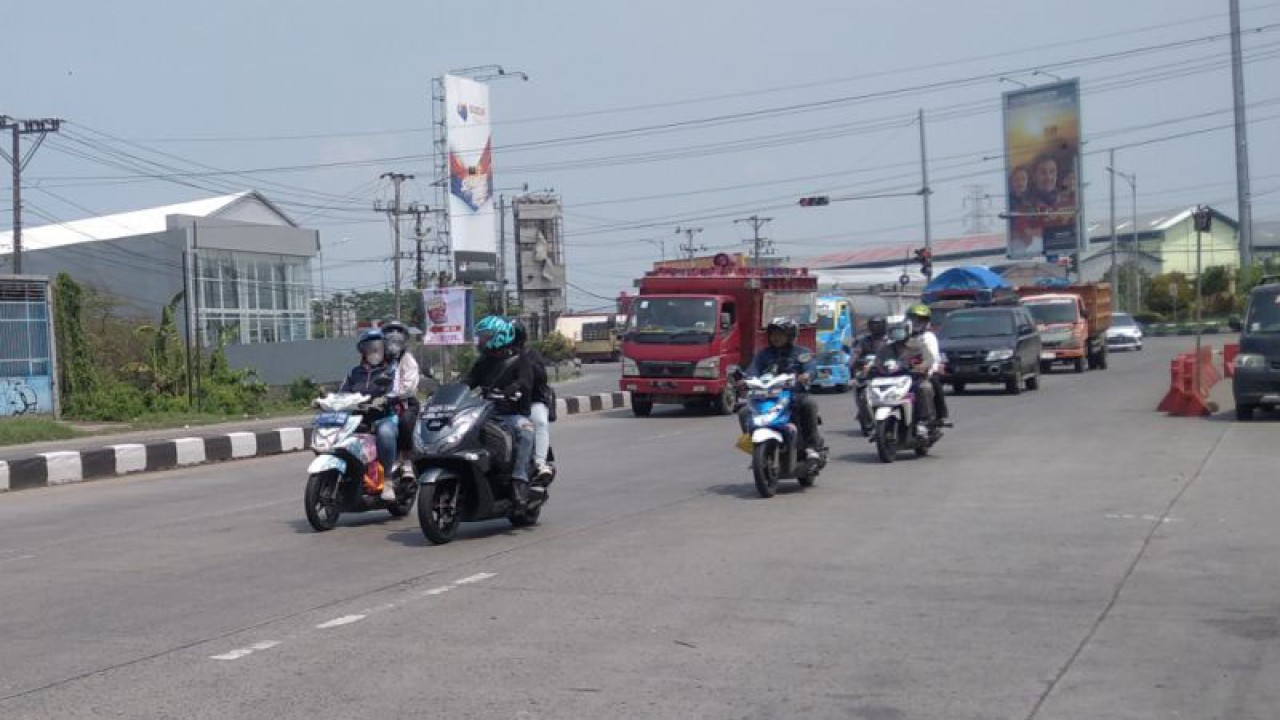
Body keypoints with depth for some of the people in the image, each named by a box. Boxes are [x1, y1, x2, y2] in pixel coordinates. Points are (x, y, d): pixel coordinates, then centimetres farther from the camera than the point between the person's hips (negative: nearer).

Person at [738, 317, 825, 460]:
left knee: (808, 403, -35)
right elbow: (753, 371, 3)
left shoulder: (801, 353, 9)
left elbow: (811, 365, -11)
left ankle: (812, 445, -24)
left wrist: (807, 374, -36)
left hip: (795, 395, -3)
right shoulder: (763, 354, 17)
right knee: (744, 413, -17)